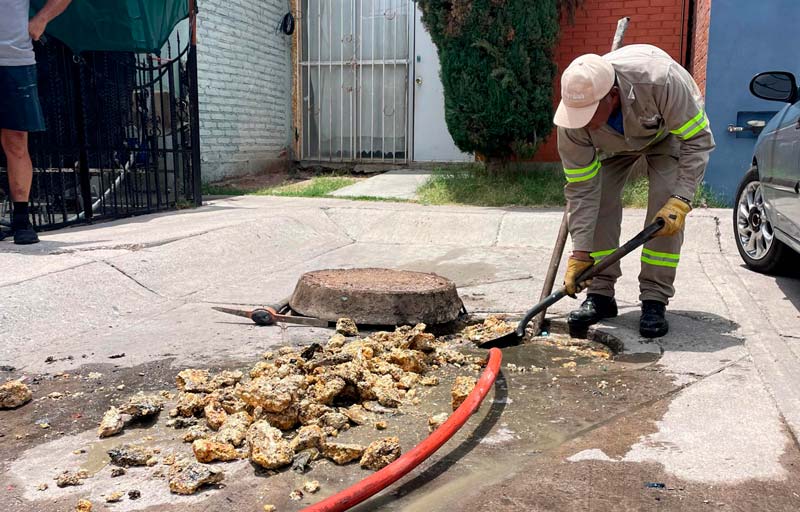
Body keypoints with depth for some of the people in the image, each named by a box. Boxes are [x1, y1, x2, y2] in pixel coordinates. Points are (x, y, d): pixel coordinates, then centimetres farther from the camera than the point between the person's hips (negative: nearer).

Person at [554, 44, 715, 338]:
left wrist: (681, 201, -39)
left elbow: (698, 139, -31)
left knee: (666, 206, -20)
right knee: (597, 199, -14)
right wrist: (580, 253, -30)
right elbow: (581, 188, -28)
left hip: (669, 130, -2)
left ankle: (655, 300, -11)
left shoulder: (660, 79, -44)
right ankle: (600, 295, -2)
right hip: (614, 142, 2)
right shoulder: (573, 117, -34)